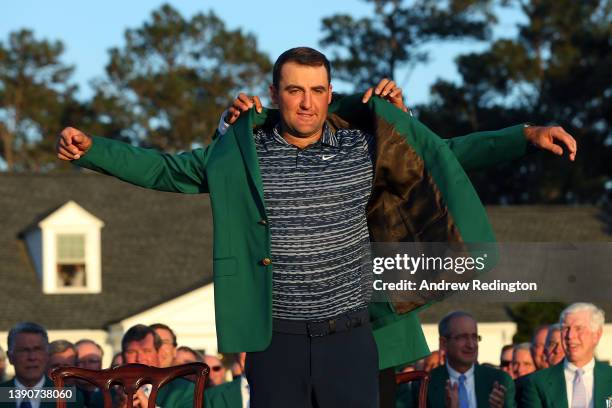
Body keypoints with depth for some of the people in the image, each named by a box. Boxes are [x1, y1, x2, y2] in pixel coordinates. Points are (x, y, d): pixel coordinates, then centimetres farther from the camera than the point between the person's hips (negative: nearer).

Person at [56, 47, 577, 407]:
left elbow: (447, 155, 8)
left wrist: (526, 136, 0)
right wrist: (92, 149, -1)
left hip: (349, 333, 0)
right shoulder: (241, 152, -1)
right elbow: (165, 170, 9)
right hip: (276, 339, 0)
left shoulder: (365, 144, 0)